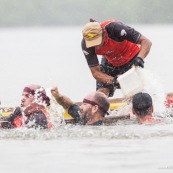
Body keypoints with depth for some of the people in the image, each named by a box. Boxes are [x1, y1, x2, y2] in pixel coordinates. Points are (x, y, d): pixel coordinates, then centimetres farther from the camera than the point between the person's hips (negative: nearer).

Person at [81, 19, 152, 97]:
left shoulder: (115, 28, -39)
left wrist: (139, 58, -55)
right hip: (110, 62, 3)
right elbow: (95, 72, -23)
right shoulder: (86, 44, -29)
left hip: (131, 59, -3)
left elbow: (146, 42, -36)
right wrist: (113, 80, -41)